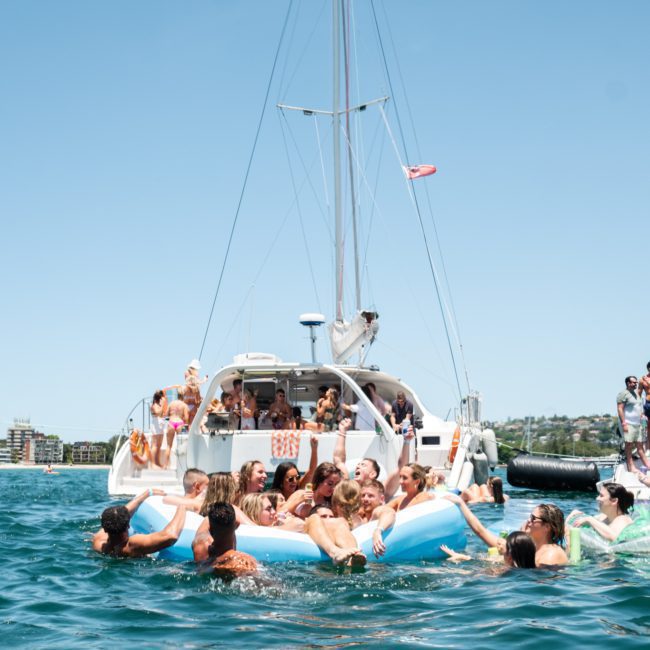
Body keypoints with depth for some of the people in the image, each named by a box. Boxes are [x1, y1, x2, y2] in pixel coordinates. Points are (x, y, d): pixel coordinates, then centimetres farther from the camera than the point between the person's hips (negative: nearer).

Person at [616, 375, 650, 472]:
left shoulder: (636, 394, 19)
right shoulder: (623, 394, -8)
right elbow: (620, 409, -14)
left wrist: (640, 422, 19)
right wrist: (624, 423, -20)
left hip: (637, 424, 8)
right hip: (628, 423, -8)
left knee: (640, 445, 7)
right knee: (629, 444, -7)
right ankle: (631, 467, -7)